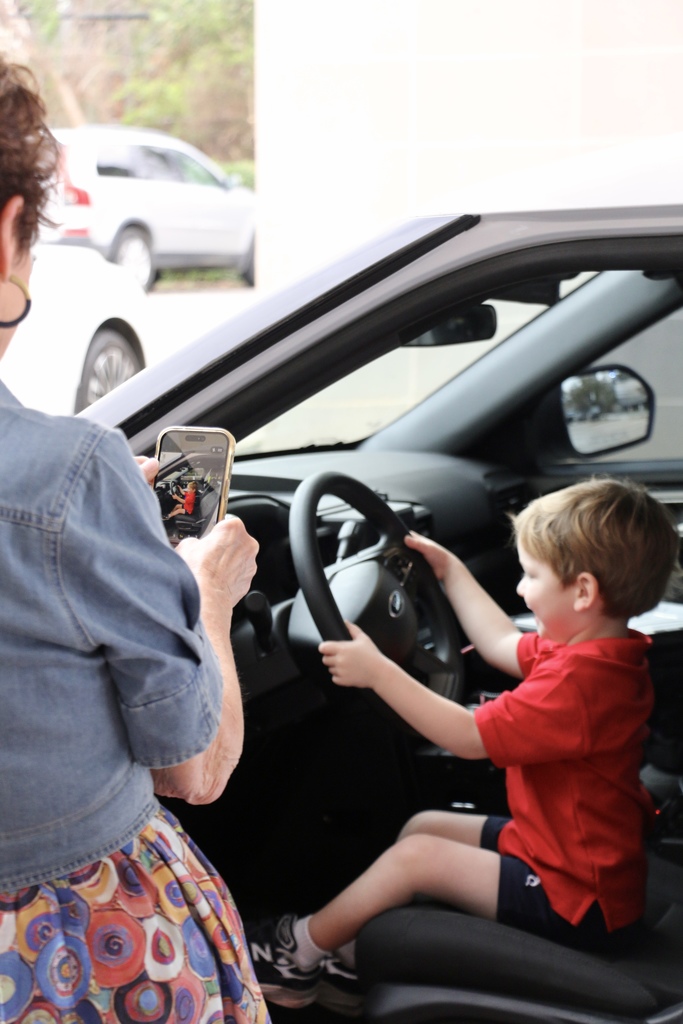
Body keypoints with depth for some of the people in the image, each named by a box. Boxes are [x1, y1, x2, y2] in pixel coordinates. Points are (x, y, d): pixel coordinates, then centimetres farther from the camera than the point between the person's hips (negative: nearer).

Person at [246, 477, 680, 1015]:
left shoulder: (580, 682, -30)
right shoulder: (596, 650, 2)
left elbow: (468, 736, -28)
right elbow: (504, 645, 18)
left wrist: (378, 671, -25)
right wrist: (451, 571, 24)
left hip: (577, 899, -10)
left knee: (416, 856, -10)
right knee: (423, 825, 13)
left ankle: (304, 947, 8)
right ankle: (356, 956, 17)